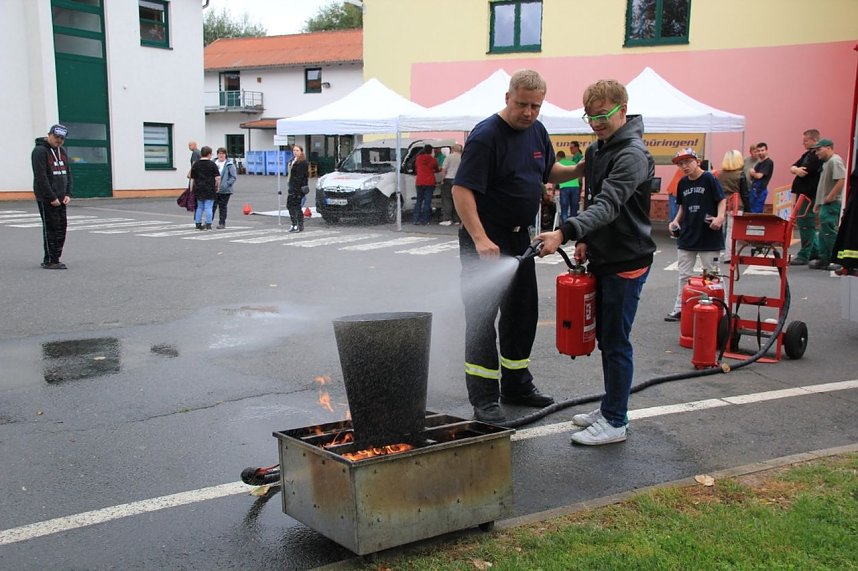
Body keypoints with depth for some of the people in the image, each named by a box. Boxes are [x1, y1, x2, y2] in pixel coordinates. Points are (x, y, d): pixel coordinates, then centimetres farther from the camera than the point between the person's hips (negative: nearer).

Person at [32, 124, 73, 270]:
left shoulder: (62, 152, 15)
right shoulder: (40, 151, -10)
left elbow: (68, 174, 16)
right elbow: (41, 178, -17)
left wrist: (68, 194, 3)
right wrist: (52, 198, -17)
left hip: (61, 199, 8)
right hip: (46, 199, -8)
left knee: (61, 227, 7)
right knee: (51, 228, -6)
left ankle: (55, 259, 15)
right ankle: (50, 261, -1)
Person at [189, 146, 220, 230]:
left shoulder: (196, 164, 7)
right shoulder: (212, 164, -6)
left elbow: (192, 178, 9)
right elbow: (217, 177, -10)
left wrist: (191, 189, 16)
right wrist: (217, 187, 3)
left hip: (198, 189, 4)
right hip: (209, 190, -4)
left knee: (199, 207, 13)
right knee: (208, 207, -1)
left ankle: (198, 224, 14)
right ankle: (208, 224, -2)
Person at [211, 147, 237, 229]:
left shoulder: (229, 165, -6)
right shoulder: (214, 163, 7)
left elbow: (233, 177, -8)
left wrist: (226, 185, -17)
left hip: (224, 191, -3)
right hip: (214, 189, 3)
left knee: (222, 207, 6)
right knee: (213, 206, 0)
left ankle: (222, 223, 14)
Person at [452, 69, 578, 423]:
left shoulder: (537, 131, 8)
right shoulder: (486, 136, -17)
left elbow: (550, 172, 23)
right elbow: (461, 190, -22)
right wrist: (480, 240, -31)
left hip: (519, 237, 8)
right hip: (486, 240, -8)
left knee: (522, 313, 15)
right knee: (482, 317, -5)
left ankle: (516, 386, 30)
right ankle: (483, 398, 2)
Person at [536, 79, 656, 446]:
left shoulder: (633, 155, -17)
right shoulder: (595, 151, 11)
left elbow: (608, 205, -30)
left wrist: (565, 233, -41)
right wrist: (585, 241, 7)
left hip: (626, 262, -9)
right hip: (602, 259, 9)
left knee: (616, 342, -3)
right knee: (604, 337, 16)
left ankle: (615, 422, 7)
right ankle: (610, 407, 29)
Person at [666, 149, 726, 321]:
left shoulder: (709, 179, -10)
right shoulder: (683, 183, 7)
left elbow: (722, 200, -10)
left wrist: (720, 217, -26)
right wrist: (676, 220, 5)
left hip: (709, 236, -6)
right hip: (687, 236, 6)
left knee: (712, 274, 4)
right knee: (684, 275, 11)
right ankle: (679, 309, 19)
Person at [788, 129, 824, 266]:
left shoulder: (817, 156, -14)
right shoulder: (807, 154, 16)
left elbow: (804, 172, -20)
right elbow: (792, 167, 9)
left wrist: (797, 170, 1)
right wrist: (796, 169, -13)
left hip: (809, 195, -10)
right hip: (802, 193, 10)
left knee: (805, 225, -7)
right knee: (805, 224, 16)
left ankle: (804, 256, -3)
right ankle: (815, 251, 25)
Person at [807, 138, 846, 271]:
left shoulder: (835, 161, -12)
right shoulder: (826, 162, 18)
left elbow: (841, 181, -23)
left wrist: (829, 197, -21)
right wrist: (818, 203, 21)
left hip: (832, 204, -10)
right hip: (825, 205, 10)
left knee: (829, 233, -8)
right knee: (823, 234, 12)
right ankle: (823, 260, 18)